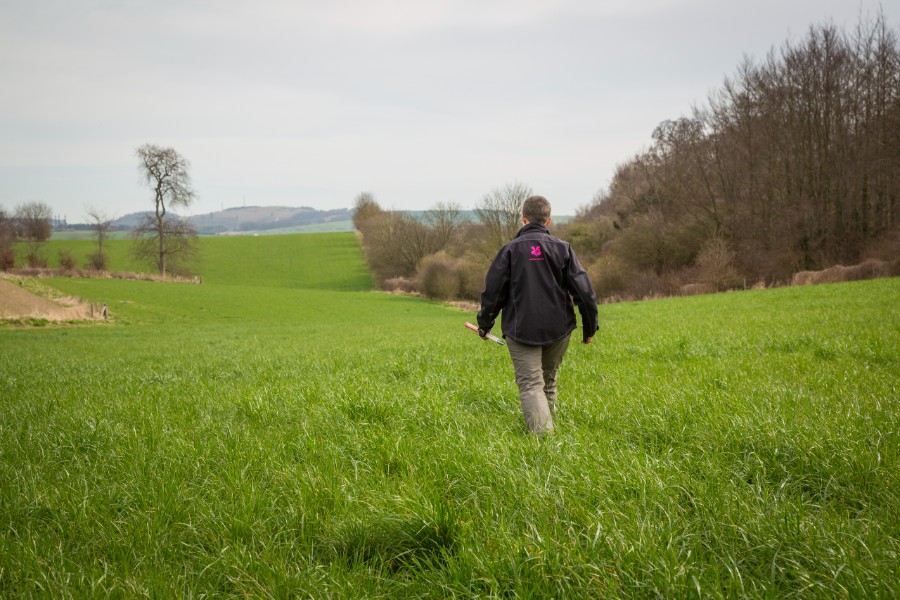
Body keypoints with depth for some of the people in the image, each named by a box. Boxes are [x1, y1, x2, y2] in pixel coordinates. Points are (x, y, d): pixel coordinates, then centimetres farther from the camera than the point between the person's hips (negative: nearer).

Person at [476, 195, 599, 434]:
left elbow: (492, 291, -2)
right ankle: (547, 421, 32)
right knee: (548, 380, 22)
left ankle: (542, 431, -23)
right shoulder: (563, 248, 1)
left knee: (530, 384, -5)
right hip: (558, 329, 3)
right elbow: (584, 291, 0)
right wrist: (590, 327, 10)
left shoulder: (510, 249, -4)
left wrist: (485, 323, 13)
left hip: (521, 330, -3)